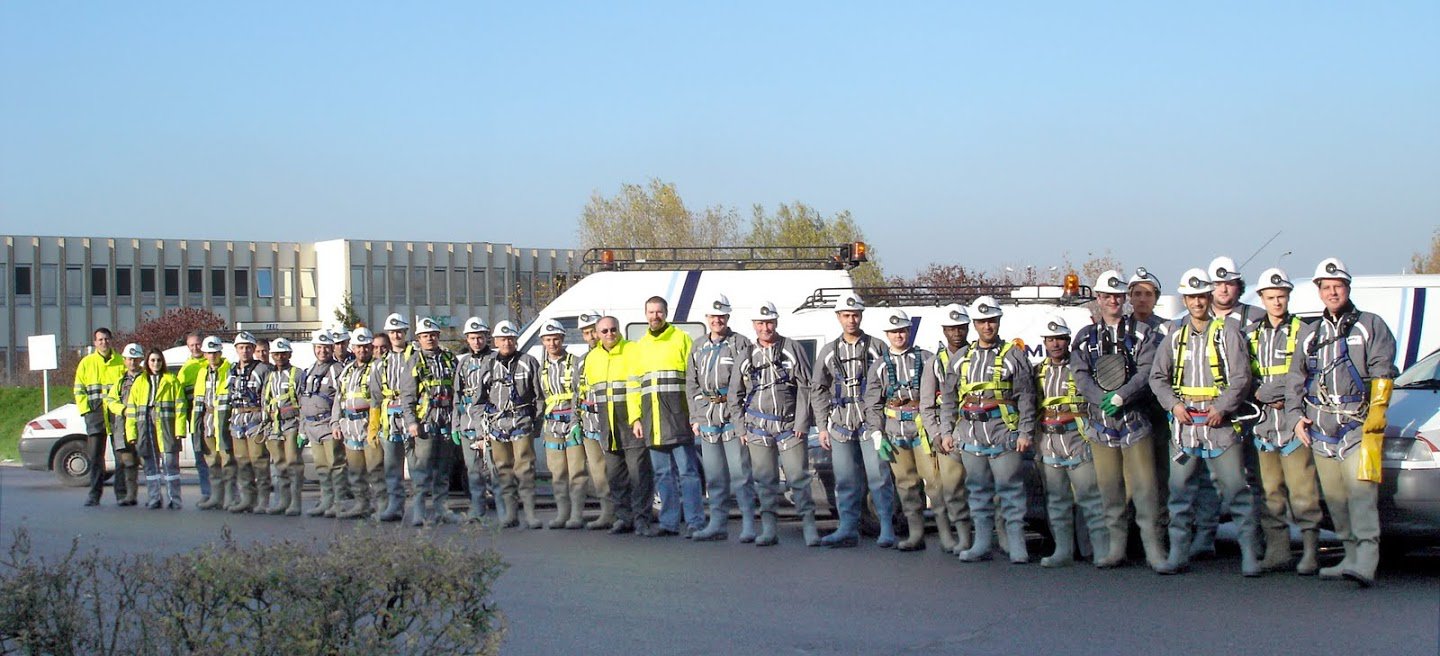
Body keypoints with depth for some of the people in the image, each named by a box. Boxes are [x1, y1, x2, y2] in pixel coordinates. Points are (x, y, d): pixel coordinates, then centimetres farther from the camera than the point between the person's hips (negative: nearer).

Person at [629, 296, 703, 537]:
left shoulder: (681, 340, 2)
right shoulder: (639, 347, 17)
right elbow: (633, 386, 18)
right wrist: (635, 418, 9)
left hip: (678, 417, -5)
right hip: (651, 420, 5)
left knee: (687, 470, -6)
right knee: (663, 473, 8)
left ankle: (694, 522, -5)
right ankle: (669, 523, 12)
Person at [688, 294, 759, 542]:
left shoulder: (741, 344, 0)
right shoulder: (699, 348, 17)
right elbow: (691, 384, 19)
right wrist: (695, 417, 12)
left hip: (734, 416, -5)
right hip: (707, 418, 5)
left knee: (740, 472, -7)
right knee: (714, 475, 8)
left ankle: (749, 524, -5)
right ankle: (717, 524, 13)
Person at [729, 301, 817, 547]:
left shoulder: (792, 349, 2)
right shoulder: (745, 357, 11)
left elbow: (805, 388, -1)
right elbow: (735, 395, 16)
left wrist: (801, 424, -6)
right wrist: (741, 428, 8)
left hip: (789, 425, -3)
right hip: (758, 426, 3)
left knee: (798, 477, -5)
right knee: (764, 480, 4)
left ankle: (809, 526, -1)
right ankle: (768, 529, 7)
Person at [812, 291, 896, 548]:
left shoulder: (877, 347, 5)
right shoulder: (829, 352, 13)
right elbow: (818, 390, 15)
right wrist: (822, 426, 8)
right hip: (841, 424, 3)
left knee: (879, 476, -7)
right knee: (845, 479, 3)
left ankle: (887, 528, -2)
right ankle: (848, 529, 9)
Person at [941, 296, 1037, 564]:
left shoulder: (1013, 355, 3)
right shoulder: (962, 357, 14)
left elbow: (1026, 397, 0)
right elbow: (948, 398, 17)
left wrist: (1026, 431, -7)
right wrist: (948, 431, 11)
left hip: (1003, 432, -4)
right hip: (970, 433, 4)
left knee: (1009, 489, -5)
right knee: (978, 490, 9)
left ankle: (1016, 546, -3)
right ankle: (981, 544, 14)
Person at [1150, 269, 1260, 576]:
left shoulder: (1227, 331, 2)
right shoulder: (1175, 336, 12)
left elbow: (1241, 377, -3)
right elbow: (1157, 376, 15)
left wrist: (1222, 407, -15)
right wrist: (1173, 404, -1)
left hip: (1219, 423, -3)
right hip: (1183, 424, 4)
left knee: (1236, 489, -5)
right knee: (1180, 490, 5)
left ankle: (1249, 554, -2)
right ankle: (1178, 553, 11)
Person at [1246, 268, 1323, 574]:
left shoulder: (1302, 331, 2)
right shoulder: (1250, 334, 15)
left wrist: (1264, 394, -10)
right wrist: (1257, 397, -6)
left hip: (1293, 421, -4)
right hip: (1263, 422, 4)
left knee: (1302, 488, -8)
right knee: (1270, 490, 5)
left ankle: (1310, 550, -5)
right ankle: (1276, 550, 10)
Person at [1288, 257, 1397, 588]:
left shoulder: (1371, 326, 7)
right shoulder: (1309, 334, 21)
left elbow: (1382, 375, 0)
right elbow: (1295, 379, 22)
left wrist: (1375, 415, -11)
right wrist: (1296, 416, 8)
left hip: (1359, 425, -5)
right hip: (1321, 429, 5)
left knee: (1361, 492, -17)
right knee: (1334, 498, 4)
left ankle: (1365, 563, -26)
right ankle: (1351, 556, 13)